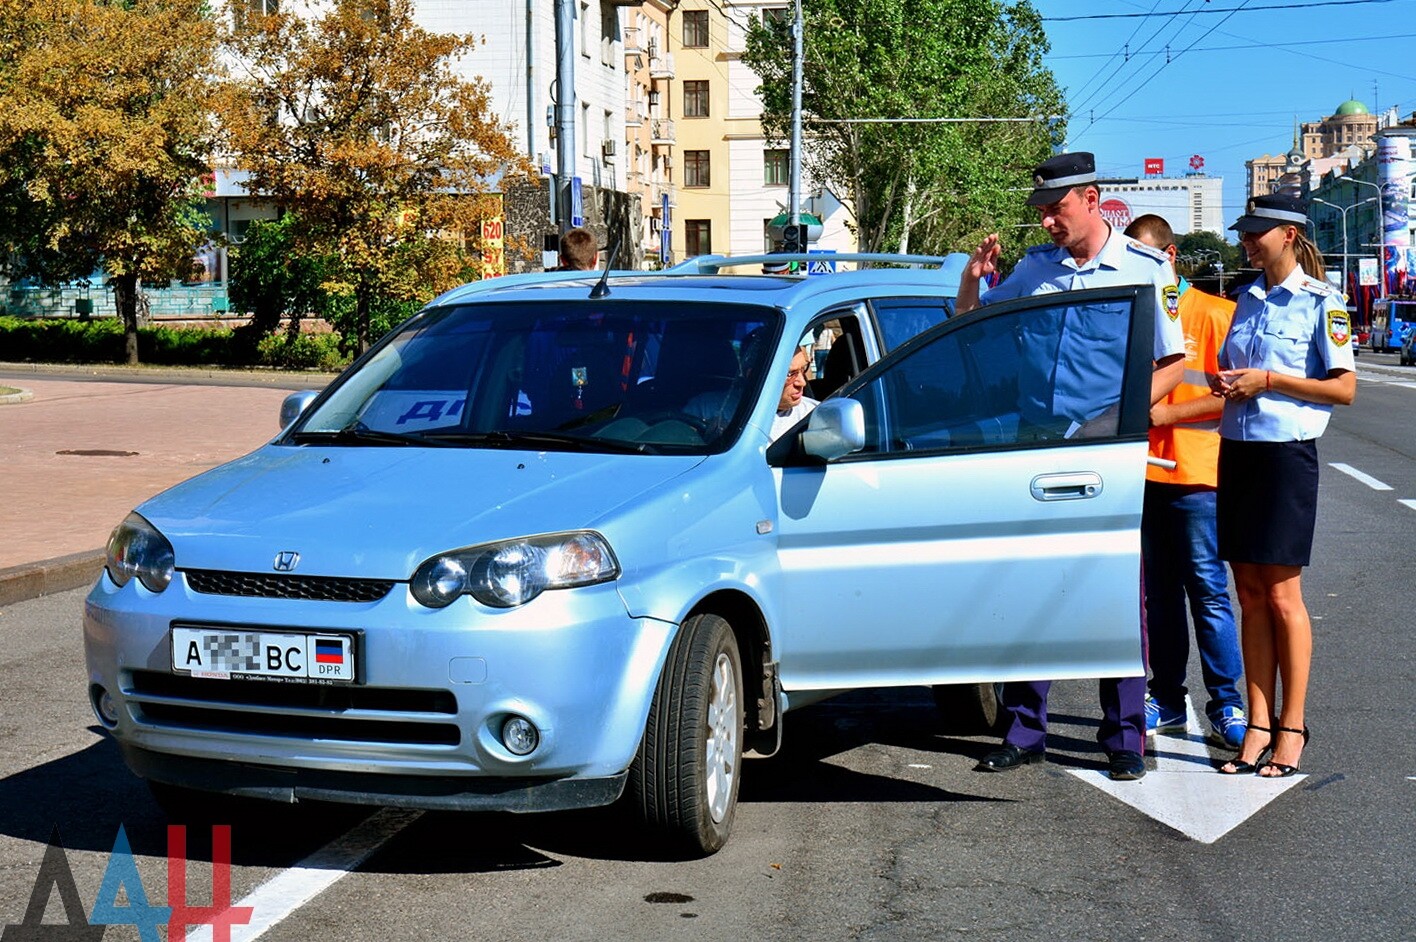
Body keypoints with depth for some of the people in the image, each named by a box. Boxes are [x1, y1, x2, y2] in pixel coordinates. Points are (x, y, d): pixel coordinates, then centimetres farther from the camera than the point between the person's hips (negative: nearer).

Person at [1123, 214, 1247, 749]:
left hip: (1194, 473, -5)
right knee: (1157, 591, 10)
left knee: (1207, 589, -4)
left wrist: (1169, 414, -13)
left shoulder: (1214, 314, -4)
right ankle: (1167, 701, 17)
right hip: (1139, 473, 5)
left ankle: (1225, 705, 1)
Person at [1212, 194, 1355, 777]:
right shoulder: (1248, 300, 14)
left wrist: (1267, 380, -16)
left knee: (1282, 596, -3)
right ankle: (1259, 724, 11)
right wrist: (1224, 383, 2)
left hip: (1286, 454, -6)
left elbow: (1344, 388, -10)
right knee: (1250, 595, 6)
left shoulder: (1320, 302, -6)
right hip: (1237, 450, 7)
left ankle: (1291, 728, 5)